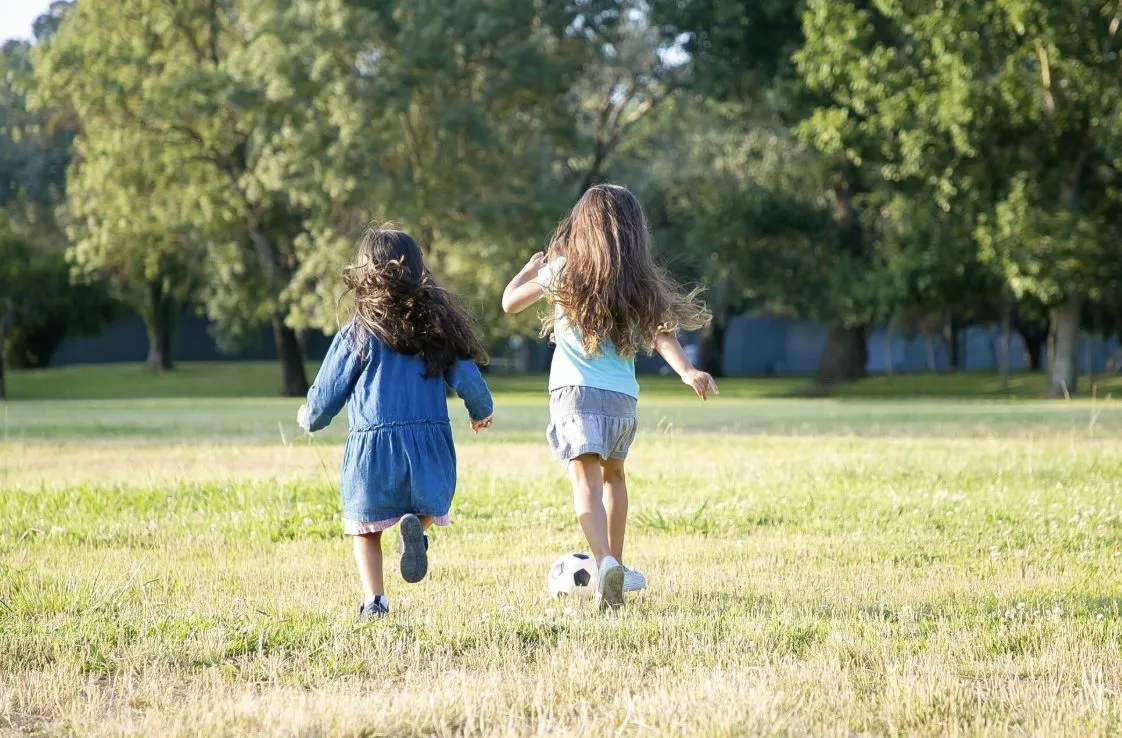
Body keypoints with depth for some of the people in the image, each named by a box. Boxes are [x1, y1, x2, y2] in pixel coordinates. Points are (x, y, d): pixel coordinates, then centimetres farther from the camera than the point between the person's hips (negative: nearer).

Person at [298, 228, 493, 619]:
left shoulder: (357, 334, -2)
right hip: (429, 444, 2)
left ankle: (374, 601, -2)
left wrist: (308, 419, 27)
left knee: (366, 527, 12)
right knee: (426, 506, 18)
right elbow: (467, 378, 7)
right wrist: (481, 411, 29)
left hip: (372, 445, -2)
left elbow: (325, 395, 4)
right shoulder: (437, 325, 4)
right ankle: (415, 526, -17)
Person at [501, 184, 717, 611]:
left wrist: (531, 267, 30)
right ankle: (615, 566, 34)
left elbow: (510, 301, 13)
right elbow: (659, 332, -8)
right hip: (622, 396, 3)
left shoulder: (563, 271, 3)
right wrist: (686, 370, -18)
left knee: (586, 480, -14)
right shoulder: (639, 282, 7)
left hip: (575, 390, -3)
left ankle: (605, 563, -37)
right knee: (613, 474, 26)